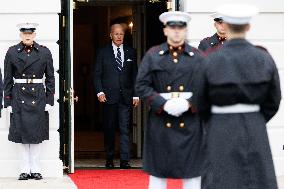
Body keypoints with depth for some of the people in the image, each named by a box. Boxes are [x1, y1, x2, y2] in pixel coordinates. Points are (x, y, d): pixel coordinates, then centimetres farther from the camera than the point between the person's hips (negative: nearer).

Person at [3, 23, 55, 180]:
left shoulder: (44, 52, 3)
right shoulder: (12, 52, 2)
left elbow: (50, 77, 5)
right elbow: (7, 79, 4)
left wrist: (49, 100, 0)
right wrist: (8, 102, 0)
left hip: (38, 98, 0)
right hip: (19, 97, 0)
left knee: (36, 134, 2)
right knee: (23, 133, 2)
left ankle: (35, 169, 8)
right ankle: (25, 170, 8)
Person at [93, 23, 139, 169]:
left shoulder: (131, 52, 10)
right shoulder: (103, 53, 5)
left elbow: (135, 75, 11)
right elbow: (97, 75, 5)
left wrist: (136, 95, 4)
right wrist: (100, 92, -8)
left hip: (126, 97, 1)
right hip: (109, 97, -1)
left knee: (125, 129, -4)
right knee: (109, 129, 4)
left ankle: (125, 160, -6)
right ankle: (109, 159, 13)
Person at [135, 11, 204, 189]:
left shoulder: (198, 57, 7)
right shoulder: (152, 55, 6)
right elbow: (142, 86, 0)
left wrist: (189, 104, -13)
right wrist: (163, 104, -12)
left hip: (190, 120, 0)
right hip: (160, 121, 0)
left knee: (192, 173, 2)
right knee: (158, 173, 3)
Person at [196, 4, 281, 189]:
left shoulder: (212, 61, -8)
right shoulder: (265, 59, -4)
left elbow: (202, 104, 2)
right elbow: (273, 101, 3)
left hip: (221, 132, -1)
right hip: (256, 131, 1)